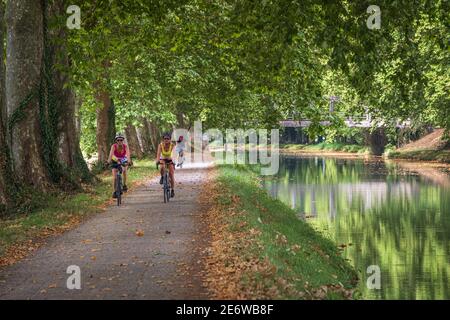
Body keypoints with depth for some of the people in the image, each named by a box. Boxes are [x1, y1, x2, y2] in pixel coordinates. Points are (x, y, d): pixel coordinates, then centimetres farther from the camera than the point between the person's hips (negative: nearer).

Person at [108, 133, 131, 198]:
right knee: (114, 176, -12)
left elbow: (128, 154, -43)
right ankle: (114, 192, -6)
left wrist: (129, 160, -62)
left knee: (124, 170, -23)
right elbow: (111, 153, -44)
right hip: (115, 161, -1)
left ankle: (124, 185, -2)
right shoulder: (114, 146, -28)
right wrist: (109, 160, -63)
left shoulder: (125, 146, -26)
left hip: (123, 161, 2)